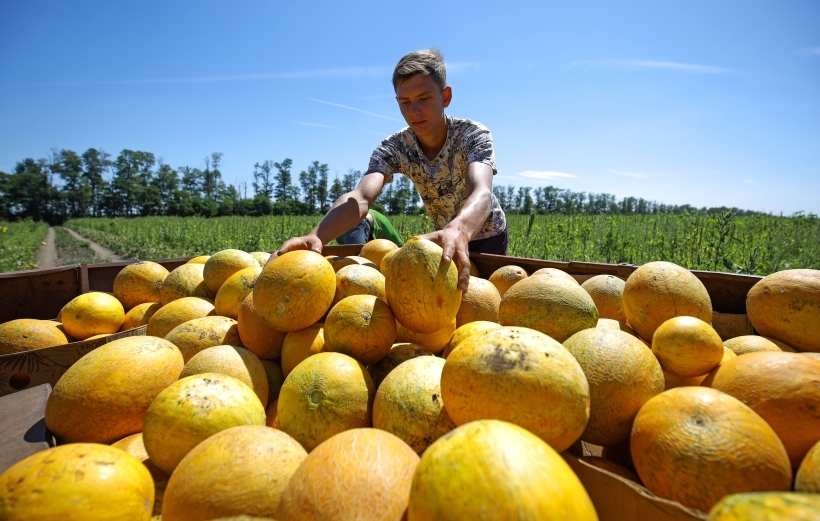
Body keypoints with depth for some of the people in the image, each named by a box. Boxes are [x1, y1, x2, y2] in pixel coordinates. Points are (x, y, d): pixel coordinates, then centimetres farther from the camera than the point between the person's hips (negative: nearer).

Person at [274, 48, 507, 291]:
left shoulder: (473, 134, -25)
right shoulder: (394, 148, -20)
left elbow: (481, 194, -46)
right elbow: (360, 197, -38)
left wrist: (458, 231, -69)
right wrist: (315, 236, -58)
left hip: (487, 237, -2)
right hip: (445, 239, 2)